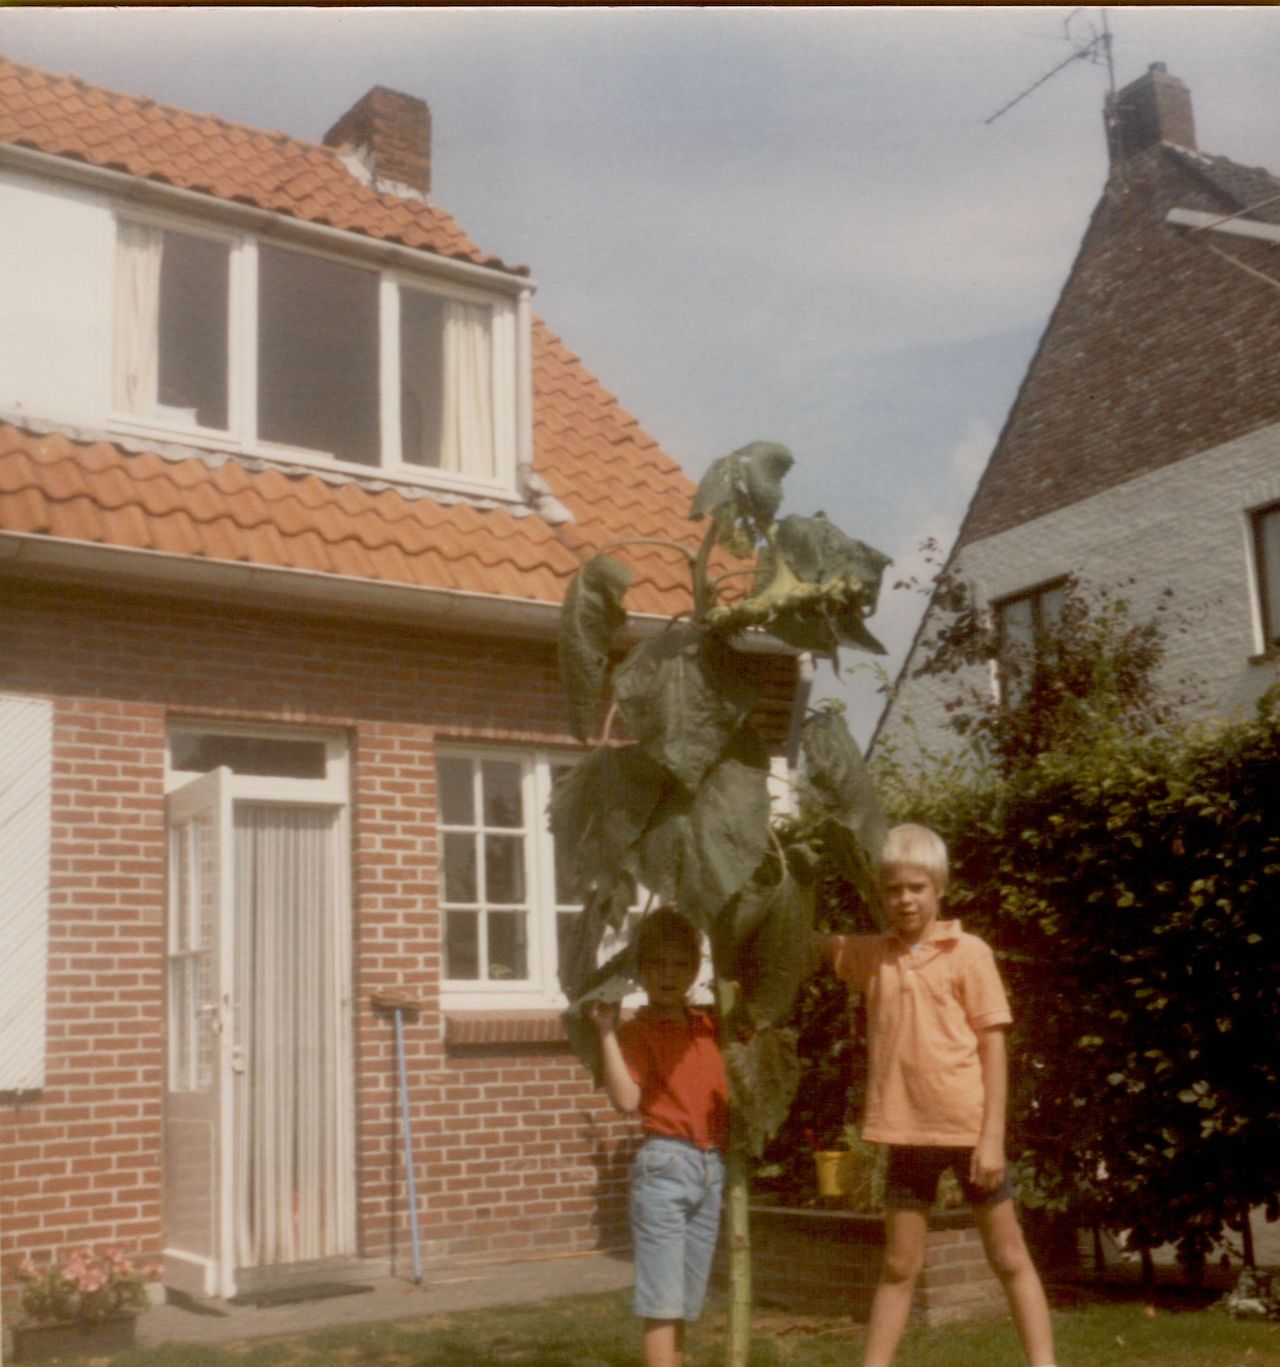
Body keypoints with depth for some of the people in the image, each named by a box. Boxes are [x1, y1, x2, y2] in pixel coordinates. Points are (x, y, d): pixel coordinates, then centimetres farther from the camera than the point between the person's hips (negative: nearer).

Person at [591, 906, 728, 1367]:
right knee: (662, 1300, -5)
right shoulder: (637, 1031, -7)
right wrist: (608, 1032, -25)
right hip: (664, 1165, -6)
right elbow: (626, 1099, -20)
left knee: (686, 1301, 12)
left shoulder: (710, 1025, 9)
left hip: (712, 1168, 6)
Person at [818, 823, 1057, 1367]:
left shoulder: (968, 953, -7)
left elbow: (992, 1045, -7)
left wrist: (992, 1136, -11)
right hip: (908, 1131, 3)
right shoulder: (870, 955, 4)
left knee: (1008, 1257, 9)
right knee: (899, 1266, 13)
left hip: (969, 1129, -3)